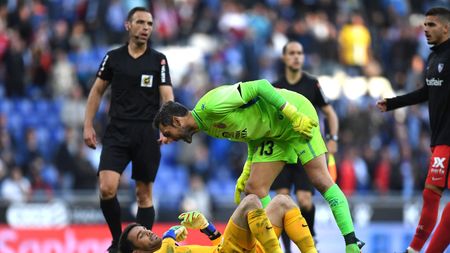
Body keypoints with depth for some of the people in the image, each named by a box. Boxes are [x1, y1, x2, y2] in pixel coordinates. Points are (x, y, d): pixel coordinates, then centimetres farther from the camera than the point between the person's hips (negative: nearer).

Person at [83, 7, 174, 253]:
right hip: (117, 131, 0)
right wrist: (88, 125, 7)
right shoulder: (113, 57, 6)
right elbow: (97, 91, 14)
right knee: (107, 188, -14)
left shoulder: (158, 60, 2)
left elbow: (167, 97, -5)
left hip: (147, 133, 0)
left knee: (144, 194, 3)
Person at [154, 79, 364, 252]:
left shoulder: (212, 105, -25)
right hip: (271, 133, 9)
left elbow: (260, 86, -25)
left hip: (296, 117, -9)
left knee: (321, 180, -14)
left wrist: (293, 115, -26)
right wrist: (246, 174, 8)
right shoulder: (208, 128, 6)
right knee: (253, 190, -3)